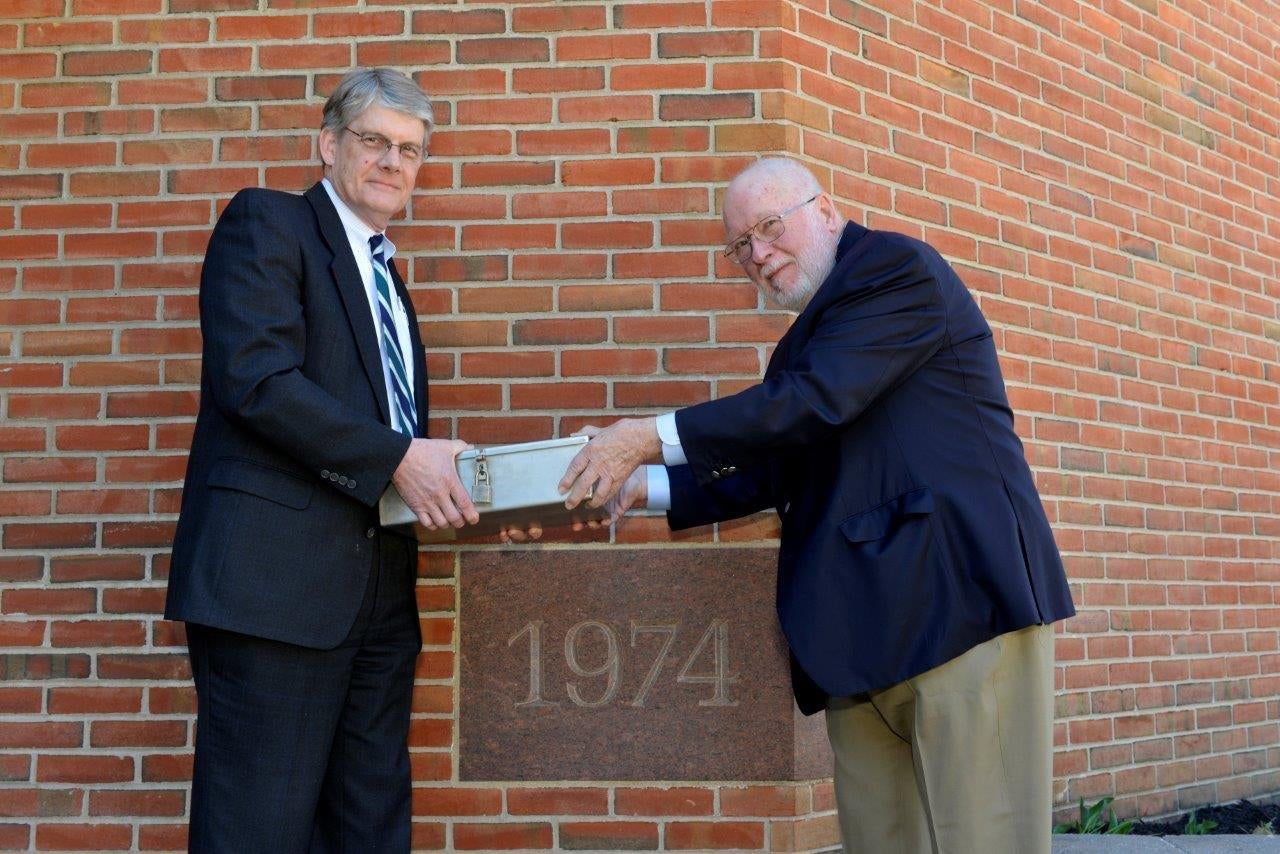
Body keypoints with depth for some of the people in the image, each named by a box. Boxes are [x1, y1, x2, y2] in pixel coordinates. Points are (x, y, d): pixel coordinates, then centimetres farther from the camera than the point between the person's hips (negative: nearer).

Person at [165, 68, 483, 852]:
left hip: (379, 588, 8)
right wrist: (397, 458, -16)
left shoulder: (386, 277, 24)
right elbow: (256, 380, -15)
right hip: (276, 575, -8)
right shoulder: (265, 223, 0)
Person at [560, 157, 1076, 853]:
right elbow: (766, 477, 25)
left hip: (962, 601, -8)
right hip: (863, 631, 8)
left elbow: (819, 401, -14)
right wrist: (646, 488, 13)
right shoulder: (805, 341, 24)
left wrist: (653, 437, -11)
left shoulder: (897, 266, -2)